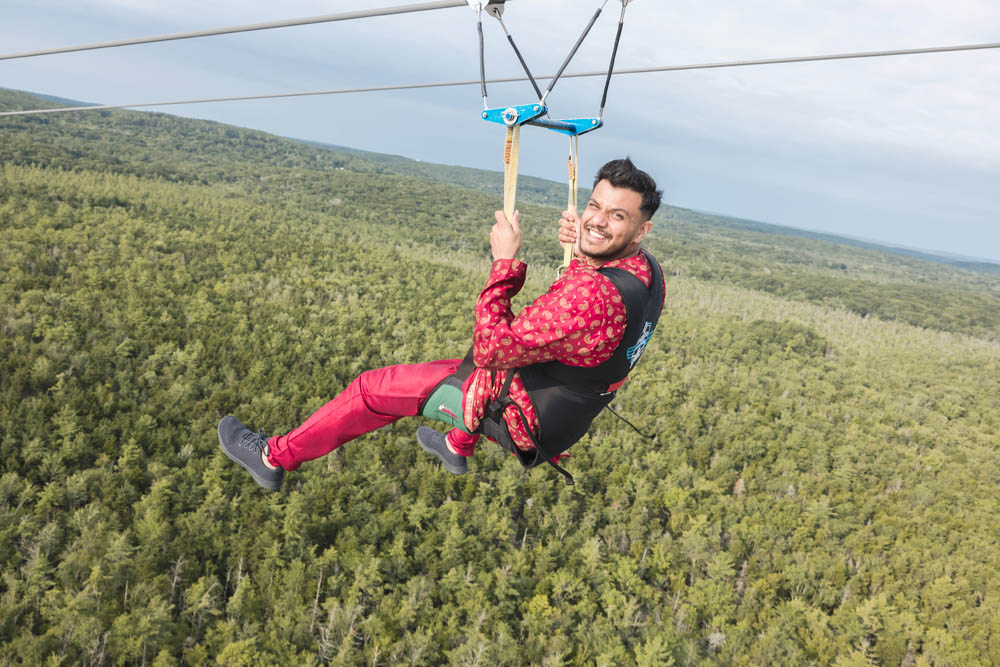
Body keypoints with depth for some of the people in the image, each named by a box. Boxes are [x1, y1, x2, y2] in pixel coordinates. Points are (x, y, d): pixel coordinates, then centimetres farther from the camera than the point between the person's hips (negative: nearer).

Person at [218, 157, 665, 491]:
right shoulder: (648, 270, -7)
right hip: (562, 415, 8)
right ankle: (457, 448, 59)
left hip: (523, 417, -8)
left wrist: (505, 259, -27)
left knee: (374, 388, 3)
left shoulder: (589, 295, -36)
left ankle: (275, 458, 22)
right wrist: (581, 251, -3)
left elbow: (490, 349, -32)